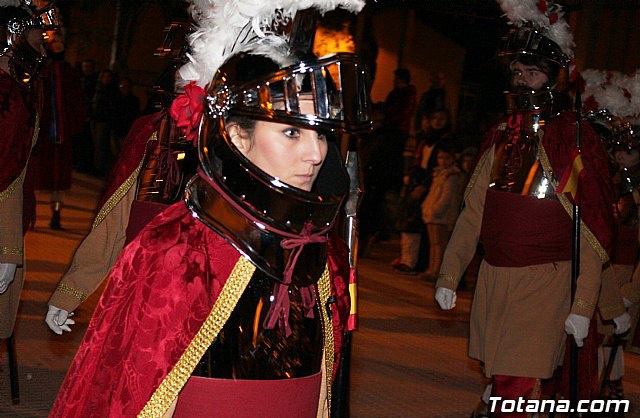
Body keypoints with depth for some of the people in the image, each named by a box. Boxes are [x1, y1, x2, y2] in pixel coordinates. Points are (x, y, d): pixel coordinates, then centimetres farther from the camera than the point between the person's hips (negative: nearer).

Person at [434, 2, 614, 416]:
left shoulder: (576, 139, -6)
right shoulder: (500, 138, 10)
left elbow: (592, 232, -9)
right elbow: (473, 213, 12)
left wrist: (583, 305, -14)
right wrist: (449, 276, 6)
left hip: (543, 284, -5)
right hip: (493, 277, 5)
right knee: (499, 376, 12)